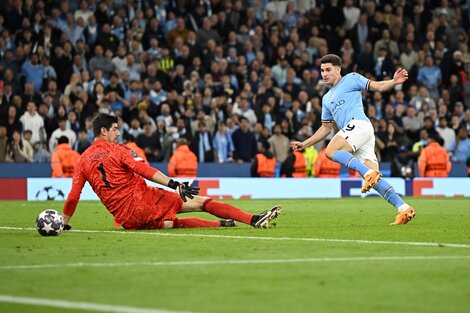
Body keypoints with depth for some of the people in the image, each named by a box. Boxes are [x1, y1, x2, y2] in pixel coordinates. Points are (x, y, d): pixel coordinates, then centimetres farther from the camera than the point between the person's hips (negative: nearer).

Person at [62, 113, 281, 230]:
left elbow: (73, 196, 6)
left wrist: (65, 223, 17)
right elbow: (142, 169, -15)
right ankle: (253, 219, -6)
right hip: (143, 200, -5)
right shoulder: (116, 149, -2)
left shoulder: (82, 161, 11)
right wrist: (174, 184, -21)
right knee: (199, 202, -2)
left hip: (126, 219, 5)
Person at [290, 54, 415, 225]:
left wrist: (394, 81, -16)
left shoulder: (351, 79, 10)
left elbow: (378, 86, 3)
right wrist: (304, 144, 27)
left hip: (359, 124, -7)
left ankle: (369, 173, -31)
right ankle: (404, 208, -11)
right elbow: (326, 128, 33)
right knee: (374, 178, -6)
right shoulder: (327, 98, 30)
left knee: (331, 151, -26)